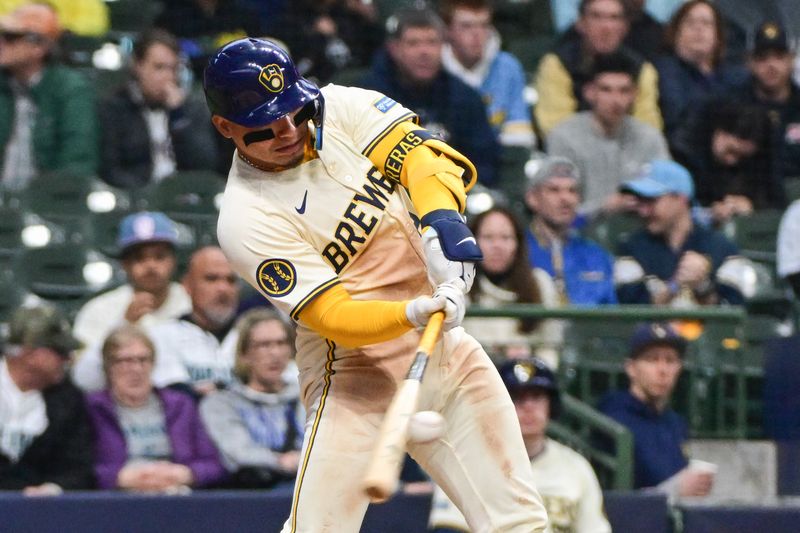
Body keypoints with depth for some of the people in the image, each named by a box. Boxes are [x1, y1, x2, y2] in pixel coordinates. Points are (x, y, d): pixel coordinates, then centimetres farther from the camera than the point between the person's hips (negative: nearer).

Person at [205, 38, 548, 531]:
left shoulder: (341, 109, 0)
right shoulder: (246, 219, -14)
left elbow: (420, 153, -10)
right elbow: (332, 315, -20)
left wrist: (442, 221, -31)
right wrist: (415, 314, -37)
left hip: (446, 346, 5)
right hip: (356, 370, -5)